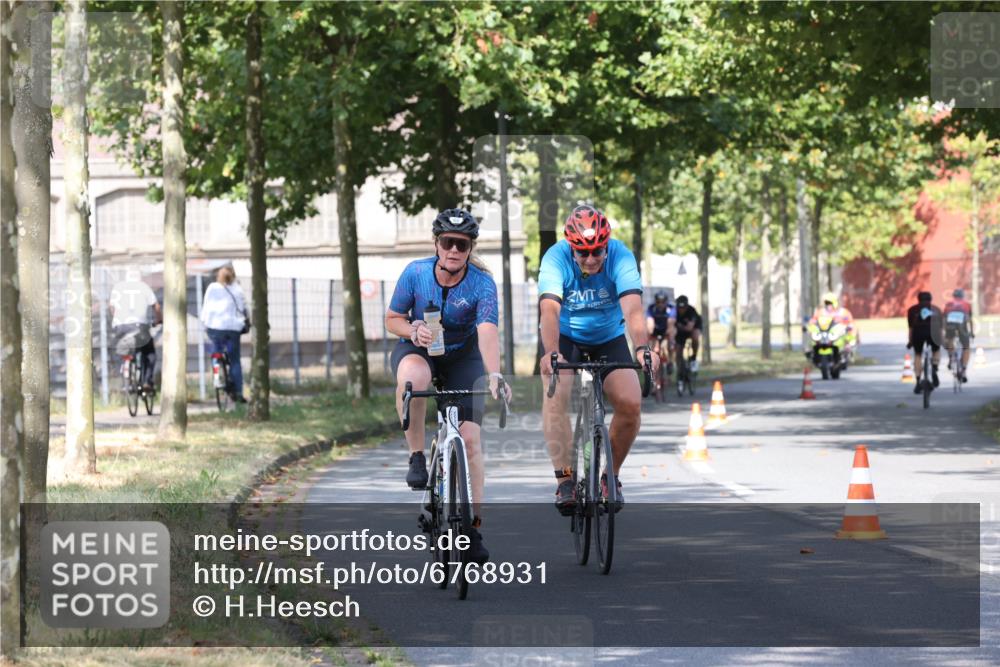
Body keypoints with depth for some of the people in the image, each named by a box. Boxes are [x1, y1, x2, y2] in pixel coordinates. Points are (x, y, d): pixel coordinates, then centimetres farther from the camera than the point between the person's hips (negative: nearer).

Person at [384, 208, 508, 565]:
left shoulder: (482, 283, -23)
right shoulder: (416, 273, -18)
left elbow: (488, 332, -37)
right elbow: (392, 319, -5)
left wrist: (494, 374, -54)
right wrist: (412, 330, -29)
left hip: (462, 357, 0)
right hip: (418, 349, 0)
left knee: (470, 439, -11)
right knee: (412, 376, -38)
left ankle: (474, 526, -2)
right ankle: (417, 456, -19)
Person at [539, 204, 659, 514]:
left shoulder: (620, 256, -25)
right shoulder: (556, 257, -26)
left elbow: (633, 308, -38)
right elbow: (550, 309, -40)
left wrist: (643, 348, -56)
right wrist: (551, 352, -57)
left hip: (609, 338, 1)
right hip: (565, 337, -1)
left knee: (630, 403, -18)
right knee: (556, 396, -28)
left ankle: (610, 475, 4)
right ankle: (565, 480, -25)